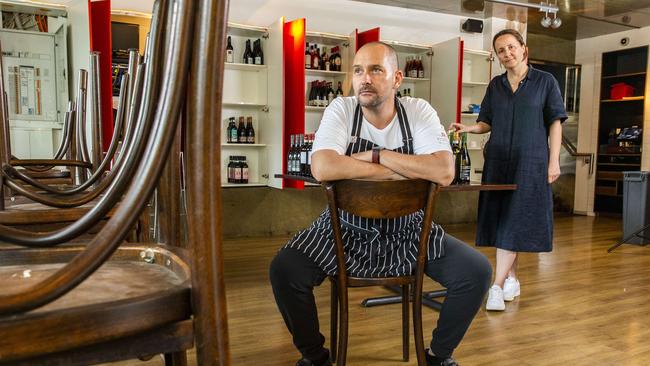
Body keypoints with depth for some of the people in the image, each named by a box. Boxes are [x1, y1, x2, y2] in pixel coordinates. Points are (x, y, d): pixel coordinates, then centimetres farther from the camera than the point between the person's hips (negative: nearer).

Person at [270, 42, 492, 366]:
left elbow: (444, 172, -23)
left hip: (408, 231, 1)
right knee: (284, 270, -21)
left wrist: (376, 155, -23)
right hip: (346, 229, 0)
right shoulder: (341, 110, -8)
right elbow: (322, 167, -27)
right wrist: (396, 171, -23)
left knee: (478, 272, -14)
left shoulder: (419, 112, -7)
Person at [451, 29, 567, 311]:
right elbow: (487, 123, 12)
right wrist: (469, 128, -9)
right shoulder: (495, 85, 12)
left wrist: (554, 160, -6)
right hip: (498, 161, 4)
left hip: (531, 161, -4)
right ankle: (512, 280, 18)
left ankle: (497, 287, -10)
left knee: (514, 222, -9)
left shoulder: (545, 81, 3)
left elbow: (555, 123, 1)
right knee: (501, 219, 4)